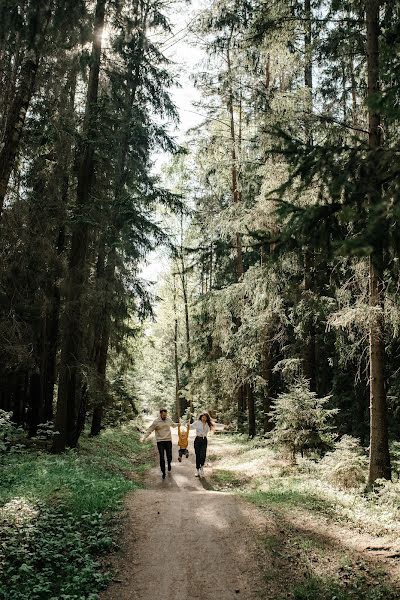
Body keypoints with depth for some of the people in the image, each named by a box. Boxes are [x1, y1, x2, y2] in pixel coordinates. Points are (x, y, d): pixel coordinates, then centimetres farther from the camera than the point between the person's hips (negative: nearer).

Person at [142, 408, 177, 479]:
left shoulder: (169, 420, 2)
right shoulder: (156, 422, -9)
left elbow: (173, 425, 23)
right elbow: (149, 430, -6)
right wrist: (144, 437, -16)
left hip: (168, 440, 3)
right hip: (160, 441, -3)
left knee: (169, 456, 6)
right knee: (162, 458, -1)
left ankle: (169, 463, 41)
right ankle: (163, 472, 14)